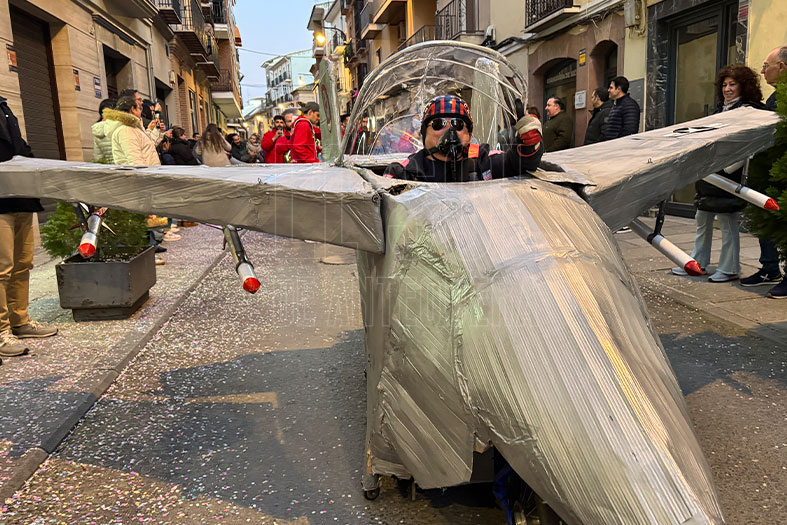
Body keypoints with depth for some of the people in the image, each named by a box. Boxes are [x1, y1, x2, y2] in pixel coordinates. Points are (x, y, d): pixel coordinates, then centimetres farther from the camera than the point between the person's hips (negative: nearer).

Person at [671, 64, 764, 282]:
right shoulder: (721, 109, 16)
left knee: (727, 221, -2)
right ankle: (697, 262, 24)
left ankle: (729, 269, 8)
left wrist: (724, 168, -20)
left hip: (729, 176, -9)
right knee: (702, 218, 13)